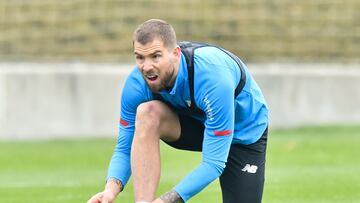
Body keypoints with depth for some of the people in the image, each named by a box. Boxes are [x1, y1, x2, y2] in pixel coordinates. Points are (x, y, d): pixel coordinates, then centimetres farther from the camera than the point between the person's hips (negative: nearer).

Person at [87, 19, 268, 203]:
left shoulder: (213, 77, -40)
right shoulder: (137, 84, -25)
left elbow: (214, 163, -38)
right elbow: (124, 148, -14)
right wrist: (112, 187, -36)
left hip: (245, 131, -3)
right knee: (148, 112, -30)